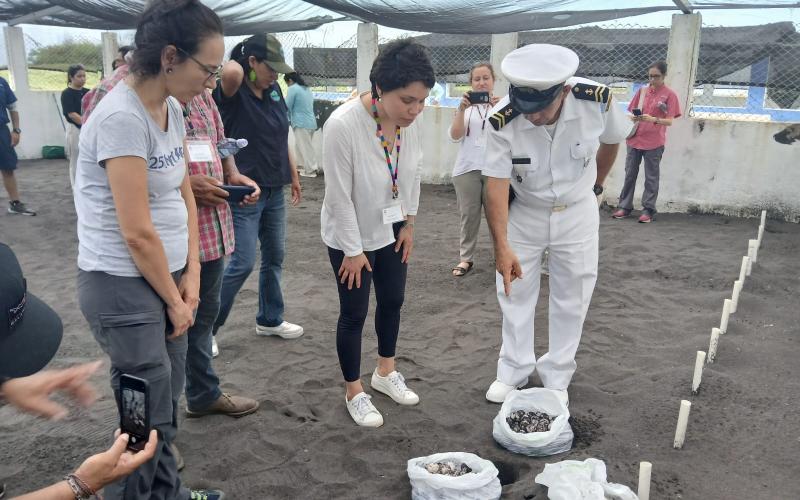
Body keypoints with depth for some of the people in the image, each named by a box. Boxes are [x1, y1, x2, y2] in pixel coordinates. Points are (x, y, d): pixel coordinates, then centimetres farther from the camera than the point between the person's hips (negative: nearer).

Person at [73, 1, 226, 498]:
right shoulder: (122, 117, -22)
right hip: (123, 285, -8)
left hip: (166, 276, 8)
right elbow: (137, 232, -22)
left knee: (166, 405, 19)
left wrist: (191, 276, 4)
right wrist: (174, 300, -10)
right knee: (148, 417, 6)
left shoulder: (172, 109, 4)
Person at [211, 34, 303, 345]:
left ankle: (270, 320, 31)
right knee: (243, 263, -5)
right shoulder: (233, 93, -14)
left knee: (274, 256, 14)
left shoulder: (274, 91, 6)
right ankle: (207, 326, 14)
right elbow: (231, 72, -38)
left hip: (274, 190, 7)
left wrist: (293, 174, 18)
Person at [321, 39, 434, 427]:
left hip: (391, 229, 6)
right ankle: (354, 392, 26)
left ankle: (385, 373, 39)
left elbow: (413, 173, 2)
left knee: (393, 301, 17)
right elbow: (340, 196, -24)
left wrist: (408, 223, 6)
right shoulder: (342, 125, -31)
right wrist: (353, 251, -17)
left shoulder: (410, 120, -13)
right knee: (354, 312, 6)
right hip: (350, 235, -6)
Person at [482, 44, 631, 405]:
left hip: (576, 213, 1)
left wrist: (595, 186, 10)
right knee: (514, 292, 7)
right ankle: (513, 372, 26)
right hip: (525, 213, 0)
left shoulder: (596, 101, -25)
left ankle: (557, 378, 25)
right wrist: (502, 246, -35)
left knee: (571, 298, 7)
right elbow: (496, 185, -27)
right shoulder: (503, 121, -28)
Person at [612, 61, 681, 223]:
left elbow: (669, 121, -8)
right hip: (635, 139, 4)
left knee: (651, 177, 2)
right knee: (630, 174, 8)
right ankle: (625, 207, 16)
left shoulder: (669, 94, -3)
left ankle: (648, 210, 7)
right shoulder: (642, 90, 8)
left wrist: (653, 120, -26)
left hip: (654, 143, -4)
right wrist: (633, 118, -12)